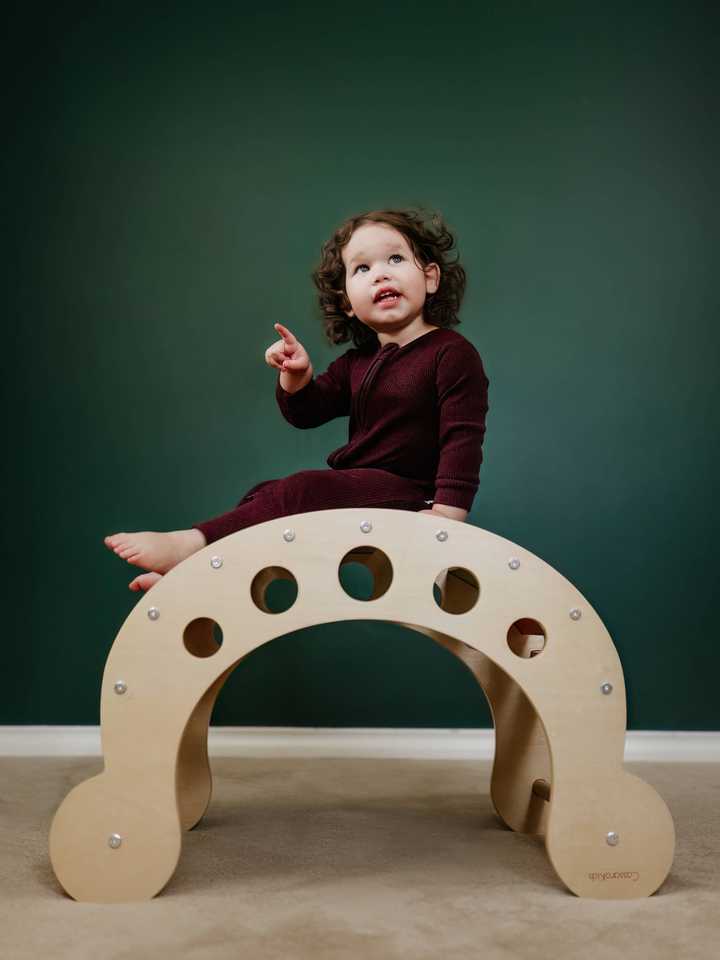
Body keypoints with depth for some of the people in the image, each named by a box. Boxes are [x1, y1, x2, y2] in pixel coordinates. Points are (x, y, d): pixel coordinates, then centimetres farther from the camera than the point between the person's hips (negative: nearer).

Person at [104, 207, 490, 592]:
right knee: (265, 493, -5)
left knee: (300, 491, -25)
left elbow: (462, 439, -17)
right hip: (353, 484, 8)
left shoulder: (452, 354, -11)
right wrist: (296, 375, -8)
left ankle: (193, 544, -24)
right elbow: (306, 412, 14)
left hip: (407, 493, -8)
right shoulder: (356, 362, 14)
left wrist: (445, 515, -27)